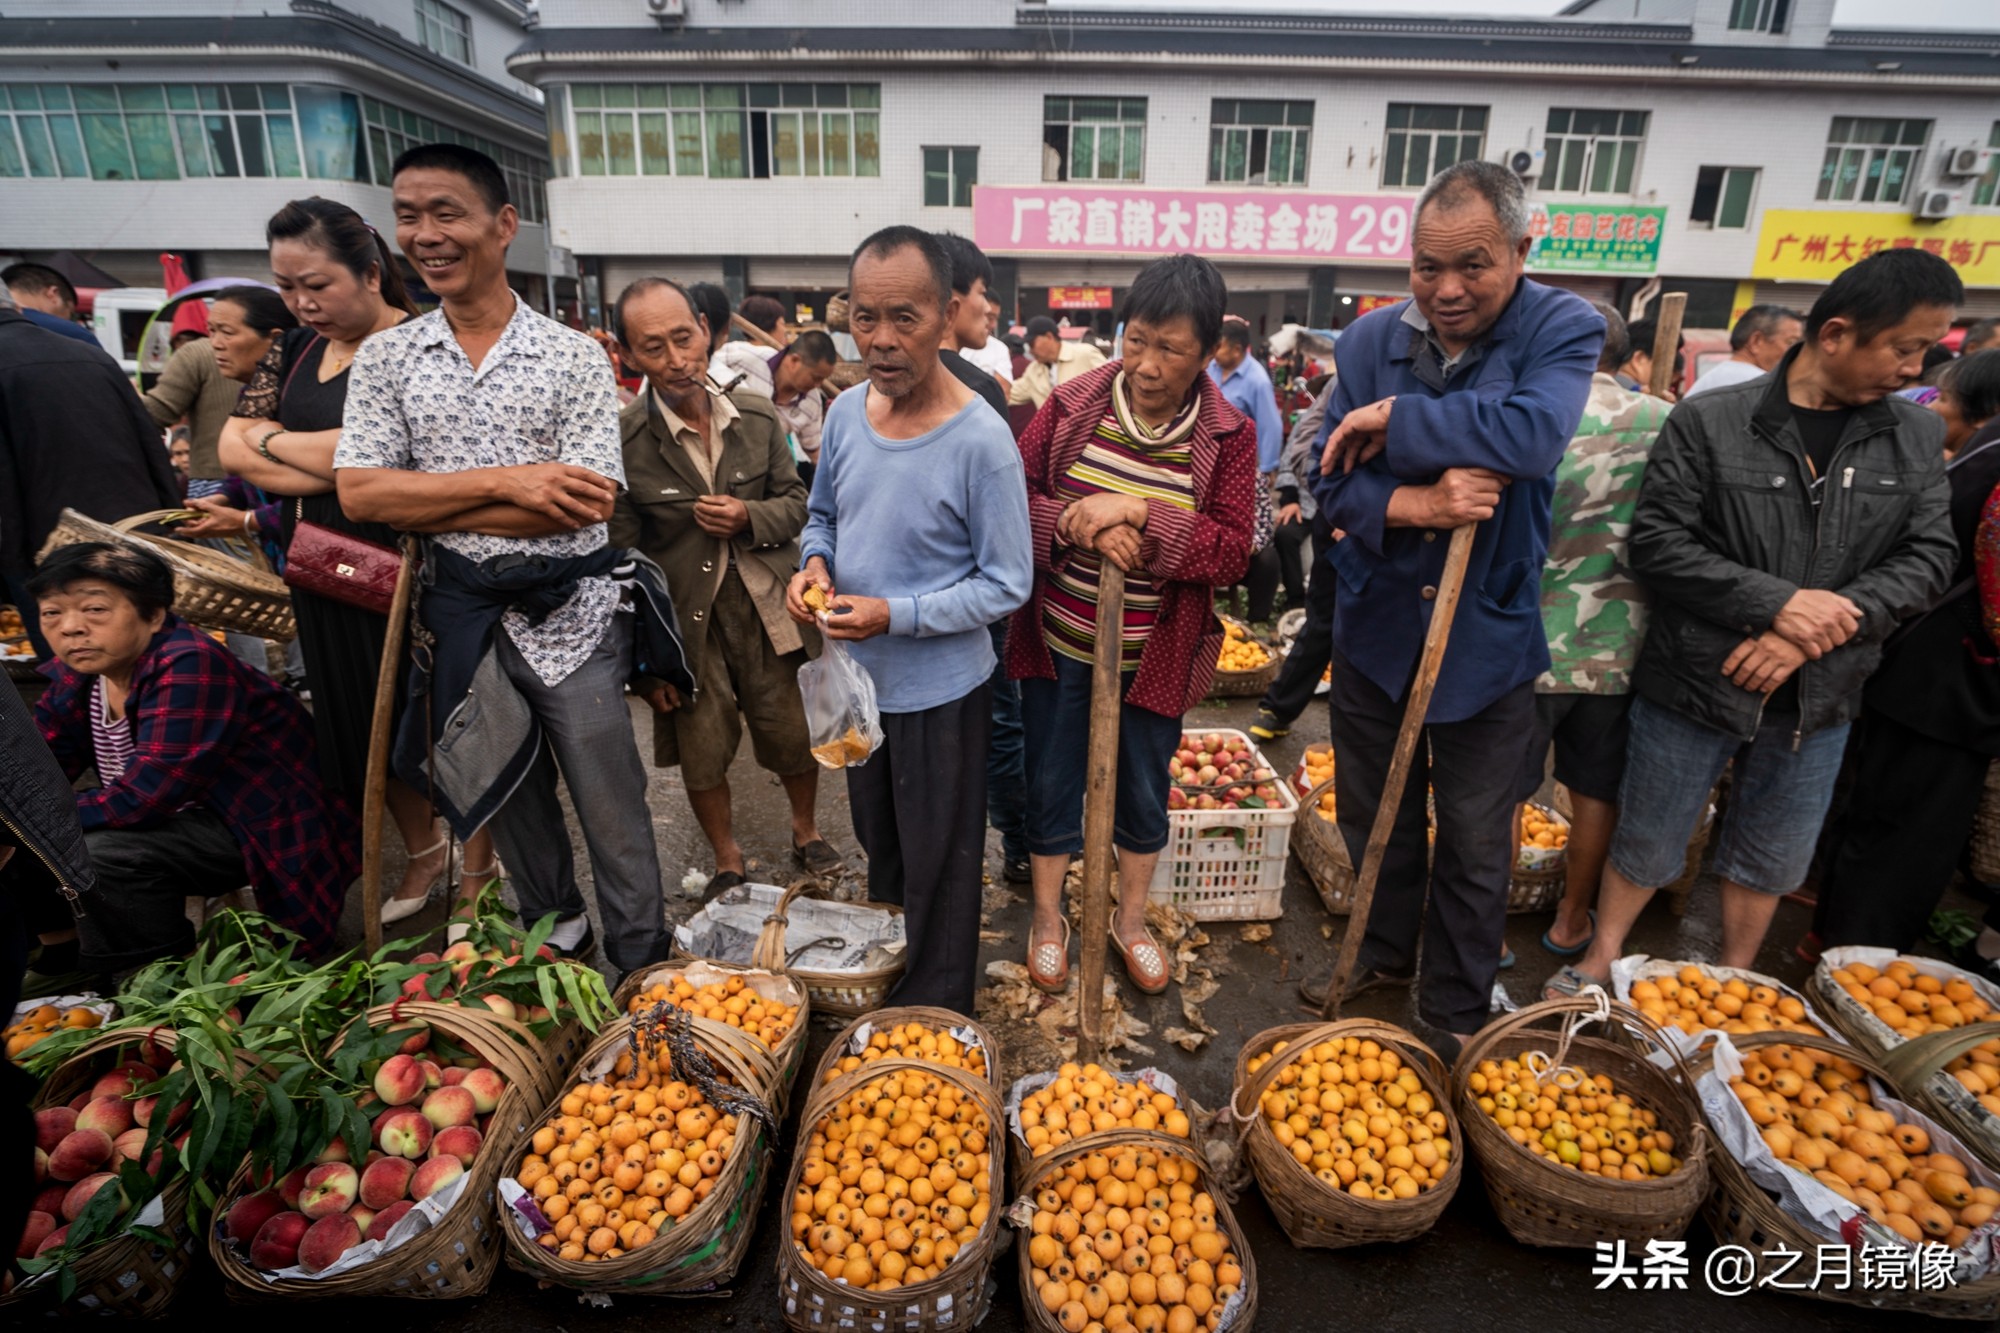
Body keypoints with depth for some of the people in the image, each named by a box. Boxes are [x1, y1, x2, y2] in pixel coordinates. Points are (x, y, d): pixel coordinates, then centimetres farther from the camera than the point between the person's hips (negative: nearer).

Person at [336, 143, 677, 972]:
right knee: (510, 805, 20)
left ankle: (643, 975, 23)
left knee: (613, 819, 5)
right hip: (459, 623, 4)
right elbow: (357, 492, -6)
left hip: (568, 623, -3)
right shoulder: (384, 358, 4)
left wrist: (425, 506, -11)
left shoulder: (574, 356, -5)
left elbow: (589, 503, -15)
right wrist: (504, 481, -18)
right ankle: (553, 932, 42)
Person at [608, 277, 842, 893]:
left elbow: (796, 502, 7)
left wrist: (750, 517, -16)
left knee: (796, 736, 11)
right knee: (702, 752, 11)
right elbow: (622, 560, -8)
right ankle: (727, 859, 37)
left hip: (768, 606, 2)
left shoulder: (758, 417, -2)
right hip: (685, 619, -2)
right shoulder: (623, 440, -11)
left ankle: (806, 830, 41)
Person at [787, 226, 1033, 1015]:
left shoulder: (981, 441, -22)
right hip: (858, 675, 6)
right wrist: (817, 563, -9)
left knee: (938, 868, 13)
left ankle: (934, 1016, 36)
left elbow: (1006, 586, -18)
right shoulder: (846, 412, -3)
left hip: (939, 689, -6)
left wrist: (895, 614, -26)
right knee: (878, 842, 27)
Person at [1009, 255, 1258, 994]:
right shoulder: (1072, 405, -7)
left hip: (1154, 654, 0)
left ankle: (1131, 918, 42)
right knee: (1052, 781, 14)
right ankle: (1048, 917, 37)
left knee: (1144, 789, 17)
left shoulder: (1228, 435, -8)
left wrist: (1142, 516, -26)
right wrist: (1071, 522, -24)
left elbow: (1233, 550, -13)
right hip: (1058, 643, 0)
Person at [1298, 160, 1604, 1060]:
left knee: (1475, 840, 11)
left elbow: (1534, 433, -30)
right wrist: (1417, 504, -25)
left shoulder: (1563, 330, -9)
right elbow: (1330, 482, -8)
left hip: (1489, 634, -2)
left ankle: (1455, 1010, 33)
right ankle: (1384, 953, 45)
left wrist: (1393, 418, -22)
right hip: (1377, 623, 3)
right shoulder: (1372, 340, -3)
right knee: (1372, 815, 19)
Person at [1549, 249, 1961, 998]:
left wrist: (1812, 633, -17)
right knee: (1646, 844, 11)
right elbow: (1656, 543, -15)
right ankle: (1600, 961, 32)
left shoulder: (1916, 438, 3)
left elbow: (1928, 556, -2)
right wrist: (1778, 603, -22)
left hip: (1819, 697, 4)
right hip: (1695, 684, -4)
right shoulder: (1709, 423, -10)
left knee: (1772, 859, 19)